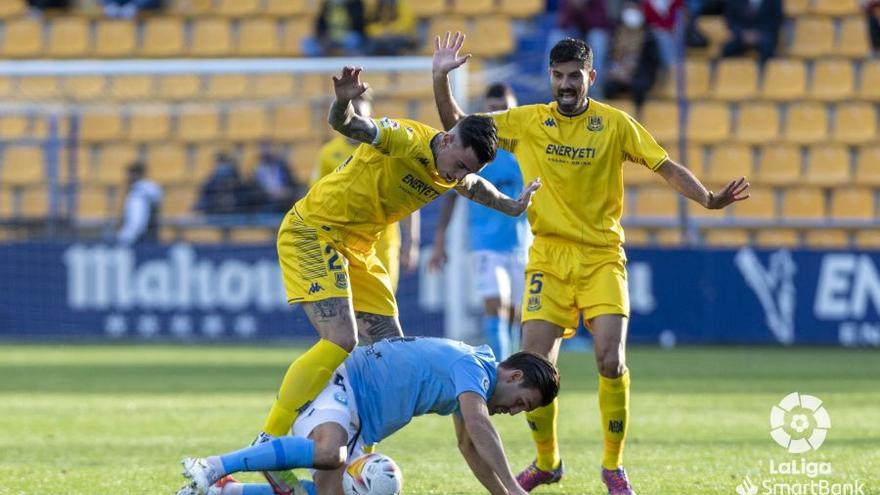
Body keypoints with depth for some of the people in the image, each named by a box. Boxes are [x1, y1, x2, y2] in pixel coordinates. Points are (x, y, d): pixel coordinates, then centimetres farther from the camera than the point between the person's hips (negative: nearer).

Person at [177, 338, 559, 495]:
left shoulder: (470, 382, 19)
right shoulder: (473, 368, -13)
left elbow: (469, 446, 32)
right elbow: (478, 426, -30)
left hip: (357, 422, 10)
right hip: (342, 388, -10)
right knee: (328, 453, -40)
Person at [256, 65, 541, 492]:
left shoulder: (453, 178, 3)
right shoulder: (407, 141, -22)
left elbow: (476, 189, 28)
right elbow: (345, 126, -35)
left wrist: (513, 206, 42)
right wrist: (344, 102, -56)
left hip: (357, 249, 9)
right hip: (312, 231, -9)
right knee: (340, 342, -23)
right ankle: (267, 444, -22)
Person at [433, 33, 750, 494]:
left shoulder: (615, 124, -2)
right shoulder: (526, 122, 3)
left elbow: (667, 167, -2)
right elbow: (456, 126, 8)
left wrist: (709, 198, -18)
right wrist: (441, 78, -6)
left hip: (602, 257, -2)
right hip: (548, 258, 2)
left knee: (610, 361, -16)